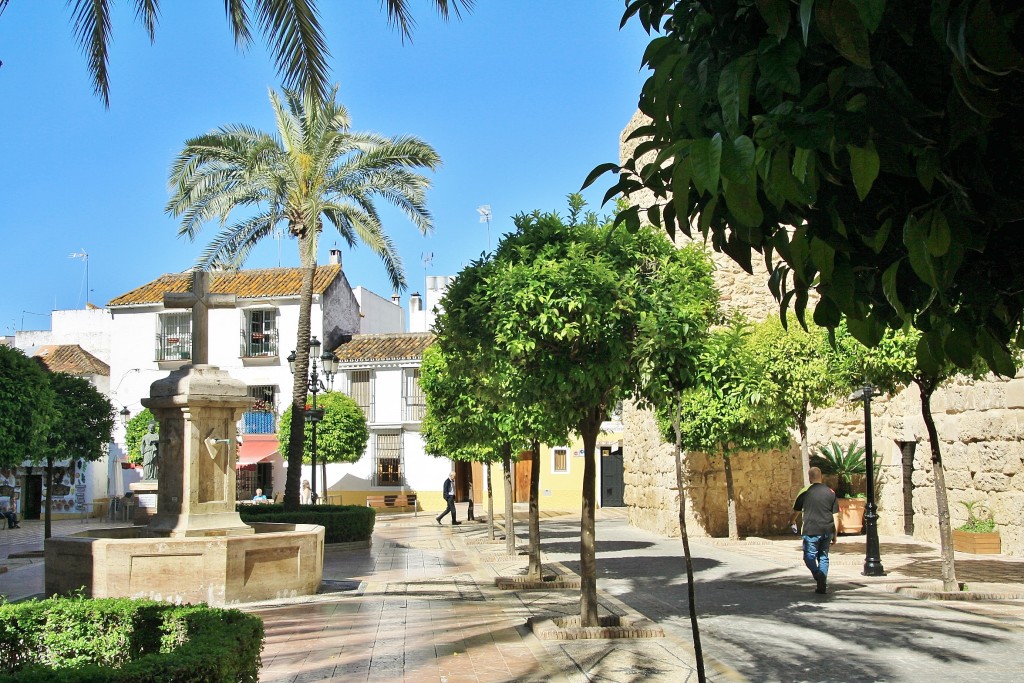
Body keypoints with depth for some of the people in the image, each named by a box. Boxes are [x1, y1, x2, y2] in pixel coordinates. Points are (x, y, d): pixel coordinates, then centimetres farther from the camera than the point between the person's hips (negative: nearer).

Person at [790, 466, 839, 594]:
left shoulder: (805, 493, -2)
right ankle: (822, 585, 11)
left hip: (811, 531, -3)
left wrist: (792, 522, 33)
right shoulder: (831, 492, 5)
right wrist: (835, 534, 13)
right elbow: (836, 516, 5)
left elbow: (796, 511, 11)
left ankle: (819, 575, -20)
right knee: (823, 557, 14)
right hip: (827, 531, 3)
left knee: (809, 556, 6)